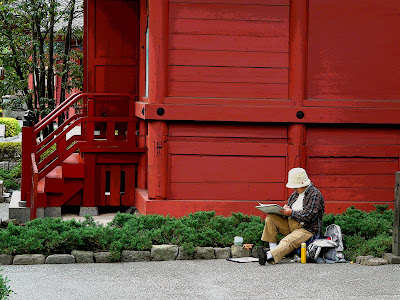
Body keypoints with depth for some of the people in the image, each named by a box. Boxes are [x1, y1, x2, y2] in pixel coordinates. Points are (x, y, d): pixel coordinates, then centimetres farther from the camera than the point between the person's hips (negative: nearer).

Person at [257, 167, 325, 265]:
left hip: (307, 229, -9)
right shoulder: (296, 193, 16)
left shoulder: (315, 194, -11)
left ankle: (270, 256, -56)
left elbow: (309, 216, -20)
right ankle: (273, 249, -20)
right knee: (270, 218, -9)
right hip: (290, 224, 9)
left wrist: (291, 213, -20)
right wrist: (285, 208, -2)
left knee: (288, 242, -33)